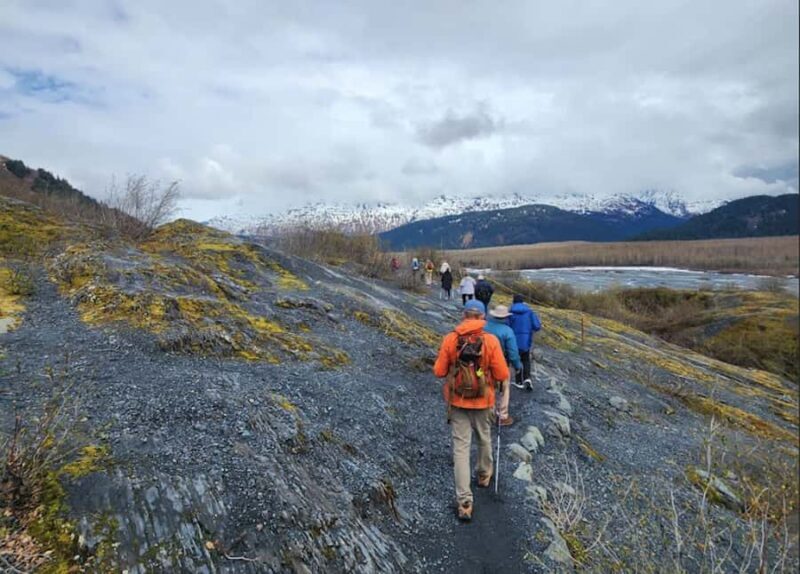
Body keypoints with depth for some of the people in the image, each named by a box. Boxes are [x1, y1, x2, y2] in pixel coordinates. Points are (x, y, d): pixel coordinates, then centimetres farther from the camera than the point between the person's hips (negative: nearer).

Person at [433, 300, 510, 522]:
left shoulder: (450, 339, -12)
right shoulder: (490, 340, -14)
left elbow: (439, 371, -7)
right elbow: (502, 375, -11)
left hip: (457, 401, 0)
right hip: (482, 401, 0)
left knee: (461, 447, 6)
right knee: (484, 439, 26)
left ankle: (464, 502, 5)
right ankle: (484, 475, 49)